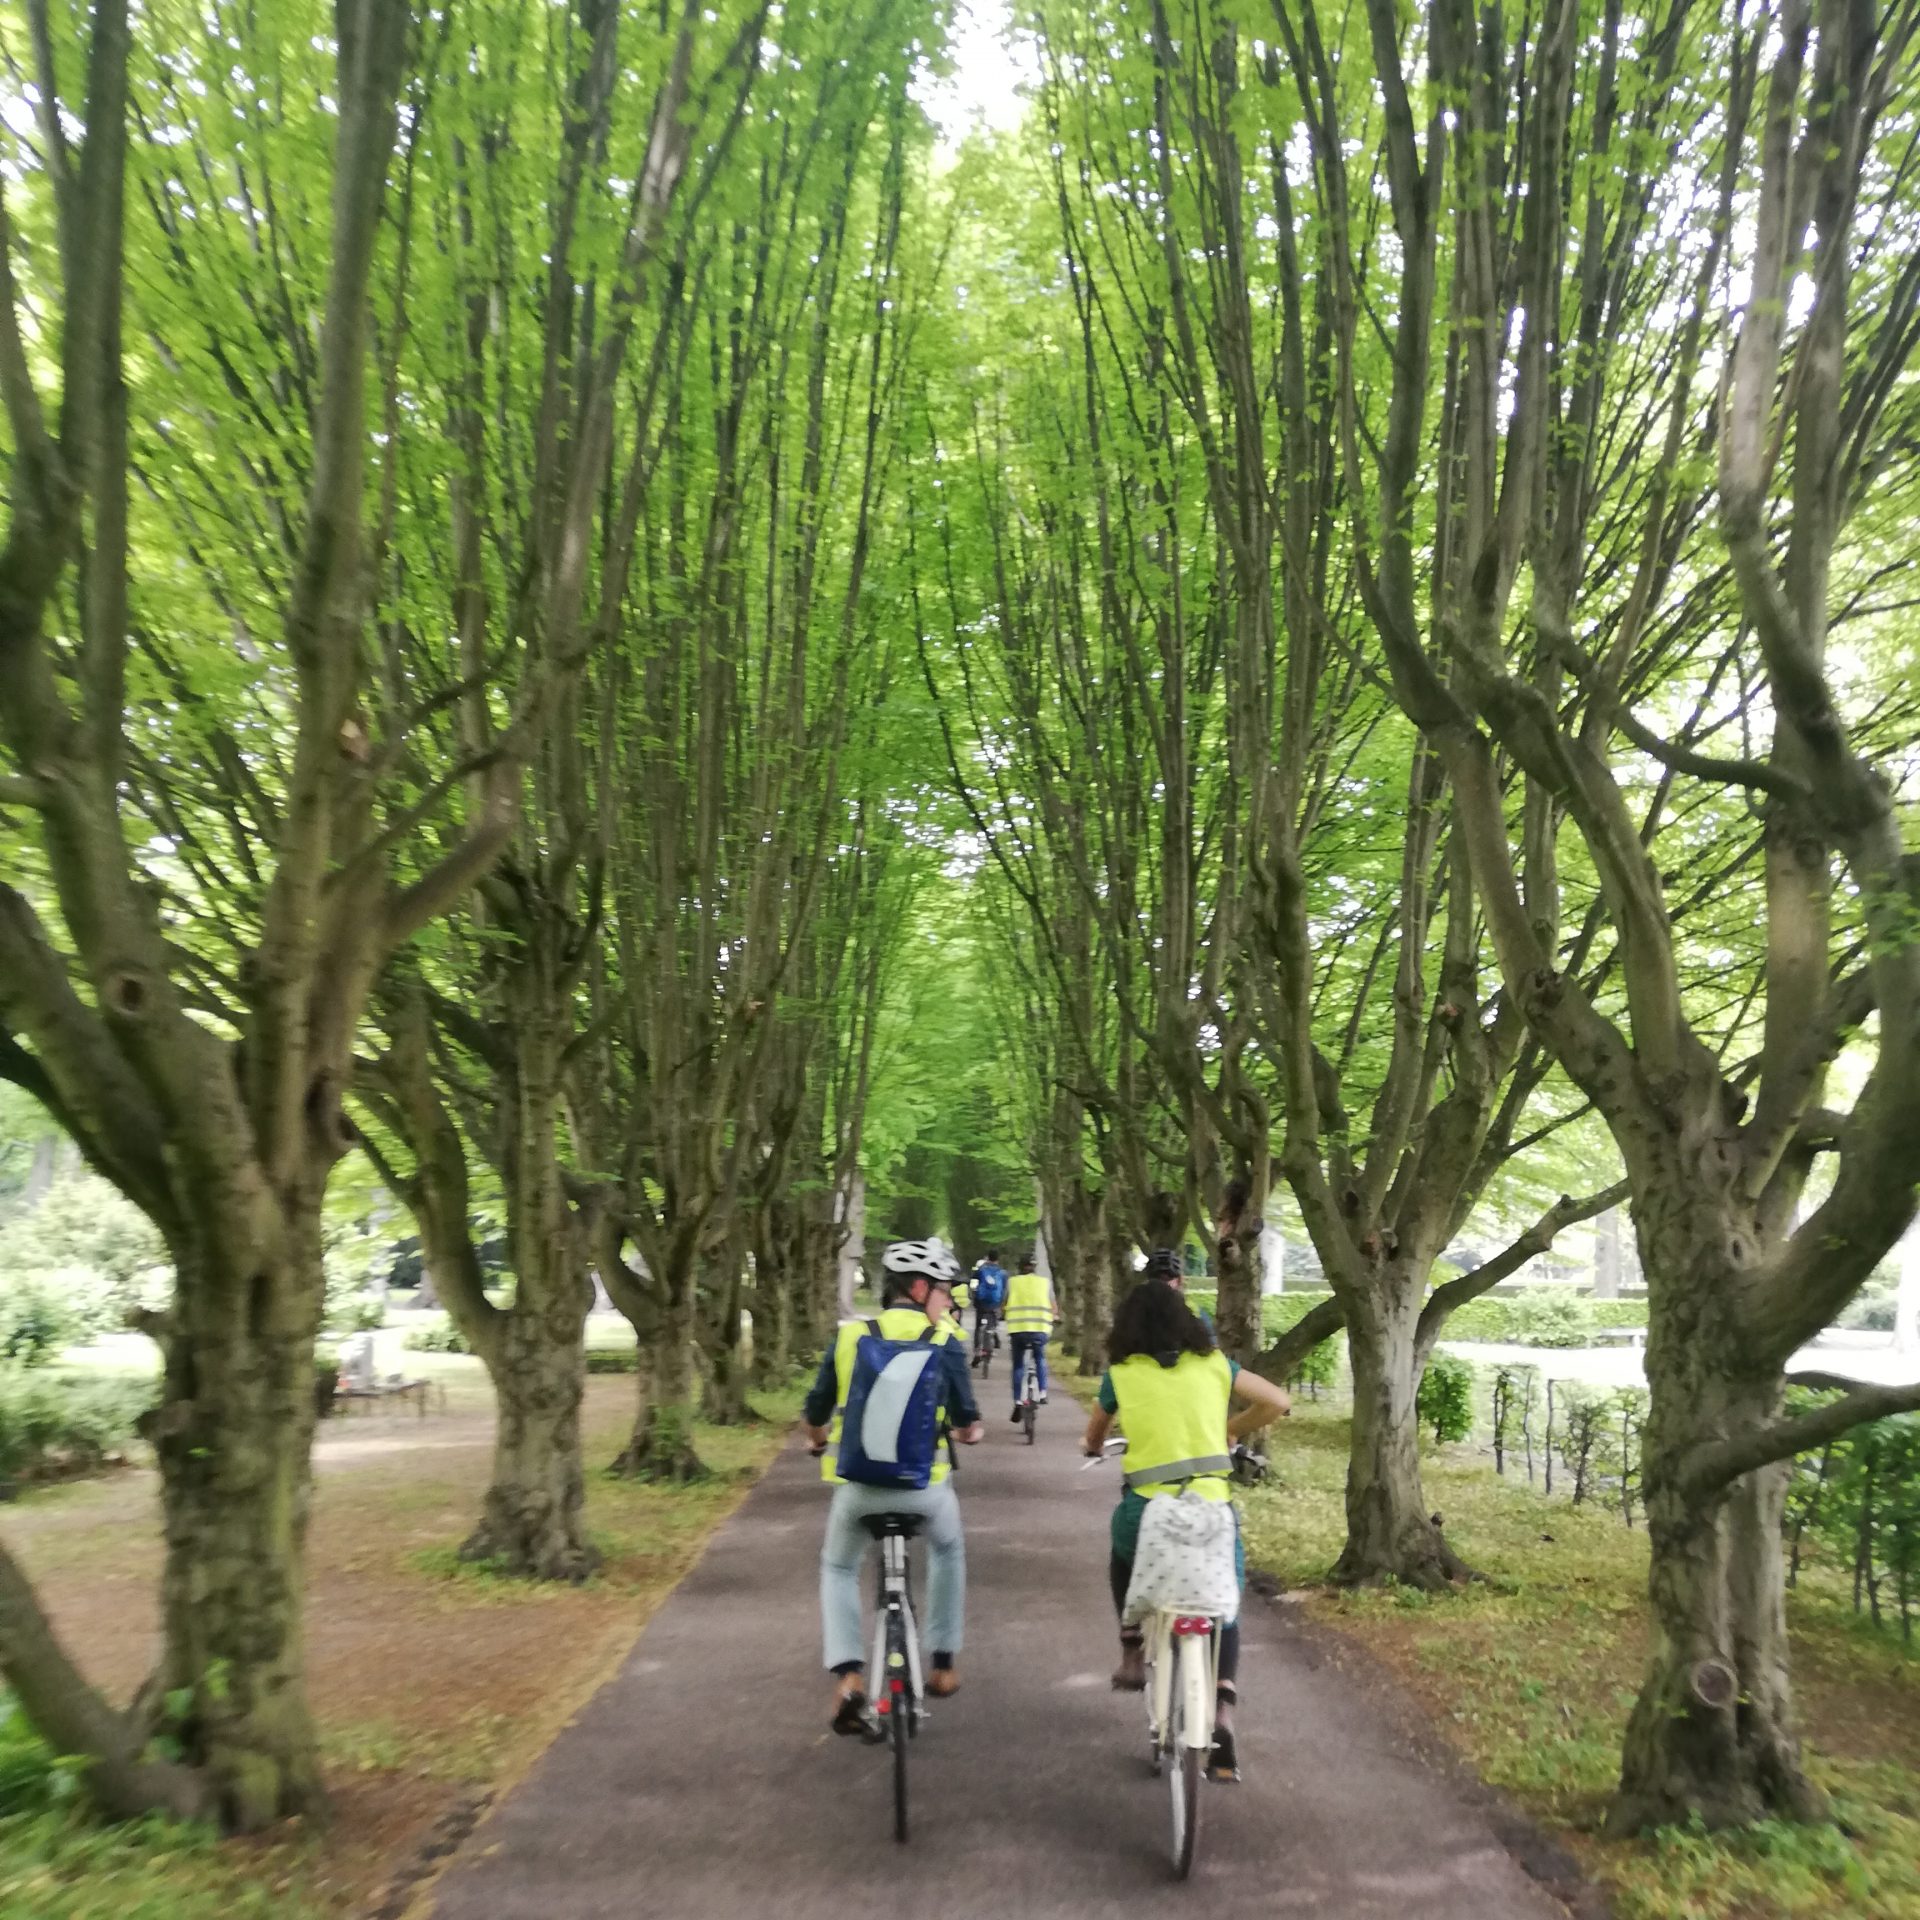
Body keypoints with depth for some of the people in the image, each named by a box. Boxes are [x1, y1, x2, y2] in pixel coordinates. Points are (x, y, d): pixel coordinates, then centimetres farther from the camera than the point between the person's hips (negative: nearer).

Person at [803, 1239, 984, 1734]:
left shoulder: (849, 1336, 4)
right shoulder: (945, 1342, -2)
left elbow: (814, 1415, 11)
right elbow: (966, 1424, 0)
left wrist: (819, 1441, 34)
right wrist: (969, 1432, 25)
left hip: (856, 1483, 1)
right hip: (924, 1483, -1)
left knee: (838, 1568, 27)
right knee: (948, 1550, 32)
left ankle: (848, 1675, 9)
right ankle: (944, 1663, 33)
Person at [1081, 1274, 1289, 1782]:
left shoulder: (1121, 1373, 5)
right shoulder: (1213, 1363, 6)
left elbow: (1094, 1434, 22)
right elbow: (1279, 1401, 10)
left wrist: (1093, 1447, 45)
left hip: (1149, 1510, -1)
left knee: (1124, 1549, 33)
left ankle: (1132, 1656, 29)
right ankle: (1222, 1716, 3)